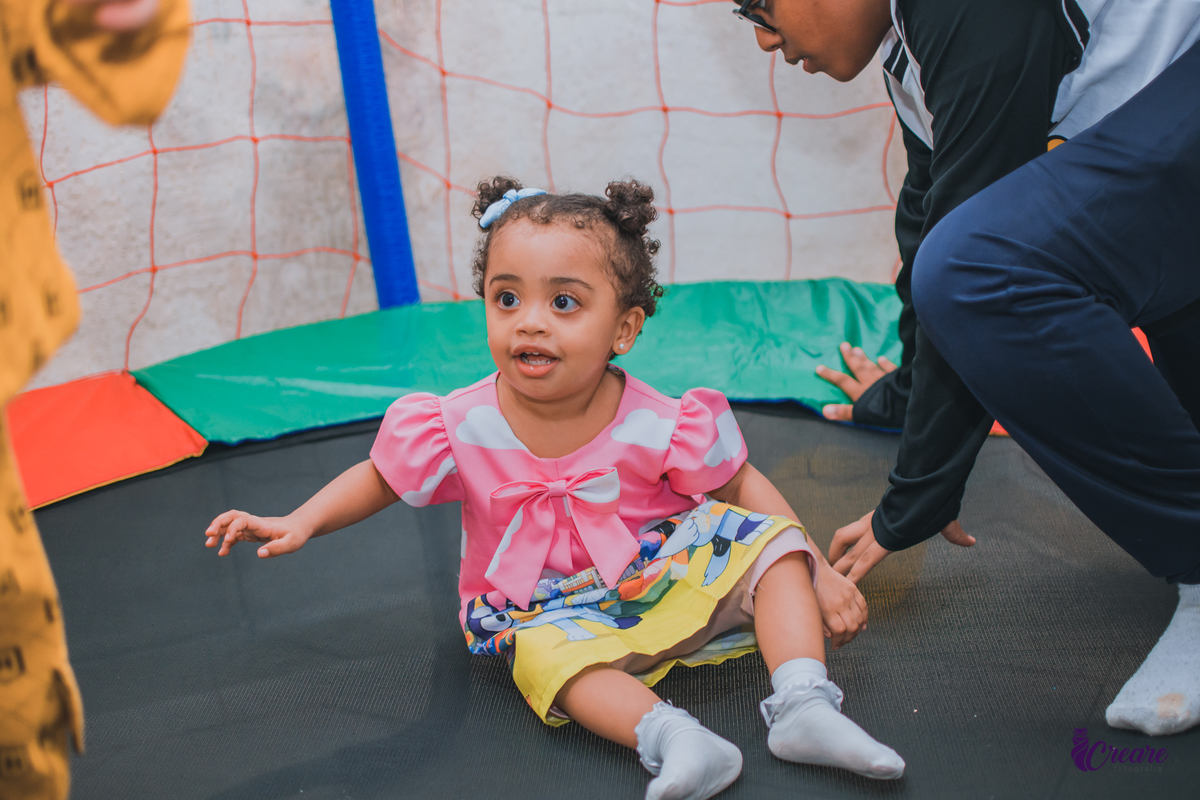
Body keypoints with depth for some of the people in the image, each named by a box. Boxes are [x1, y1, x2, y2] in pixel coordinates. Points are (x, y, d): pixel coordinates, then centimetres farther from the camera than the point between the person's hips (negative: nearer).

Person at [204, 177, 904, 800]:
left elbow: (742, 483, -4)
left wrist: (818, 570, -8)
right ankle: (670, 736, -45)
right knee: (542, 651, -33)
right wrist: (299, 523, -10)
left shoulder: (655, 427, -17)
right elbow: (380, 477, 2)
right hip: (554, 608, -1)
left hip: (662, 573, 1)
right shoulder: (460, 429, -15)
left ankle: (804, 707, -25)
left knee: (770, 542, -16)